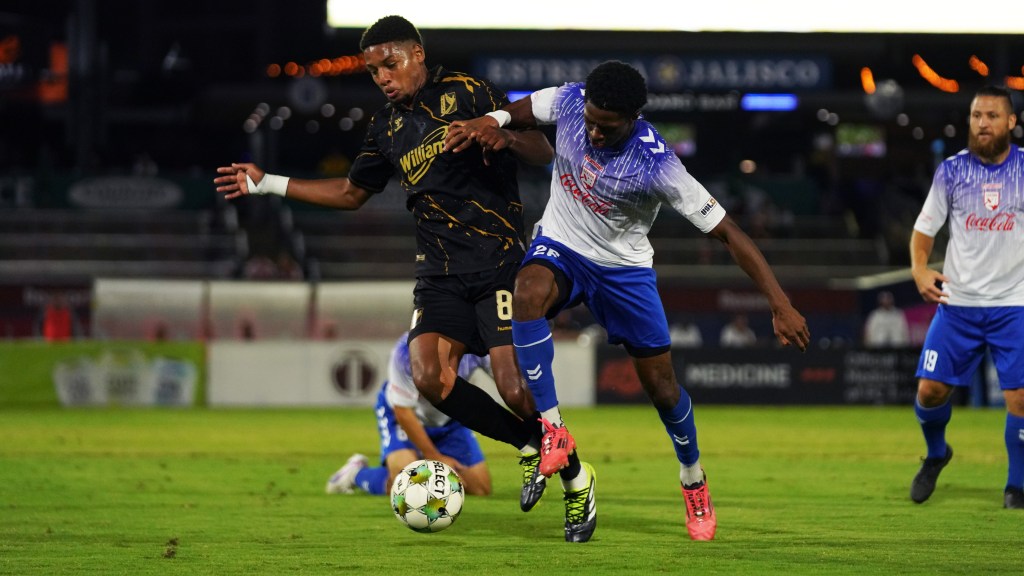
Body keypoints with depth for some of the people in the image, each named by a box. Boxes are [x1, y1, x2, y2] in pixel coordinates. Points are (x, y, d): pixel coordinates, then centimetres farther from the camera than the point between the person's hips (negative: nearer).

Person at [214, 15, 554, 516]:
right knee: (428, 376, -17)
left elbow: (542, 153, -7)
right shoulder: (387, 127, 15)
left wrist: (496, 129, -26)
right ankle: (530, 448, 1)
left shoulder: (466, 93, -4)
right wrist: (269, 184, 25)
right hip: (440, 271, 6)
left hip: (498, 261, -6)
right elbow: (351, 193, 29)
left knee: (515, 389, -17)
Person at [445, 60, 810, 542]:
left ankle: (693, 480, 34)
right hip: (560, 247, 2)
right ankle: (552, 433, -26)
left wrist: (781, 305, -31)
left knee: (661, 384, 3)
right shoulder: (569, 102, -20)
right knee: (528, 292, -34)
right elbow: (519, 111, 4)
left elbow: (727, 232, -27)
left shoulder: (657, 167, -31)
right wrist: (489, 125, -20)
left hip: (624, 267, -2)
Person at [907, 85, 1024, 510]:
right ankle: (936, 454, 29)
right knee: (931, 389, -2)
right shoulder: (952, 170, 1)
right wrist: (919, 268, -9)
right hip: (957, 302, 1)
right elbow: (925, 227, 8)